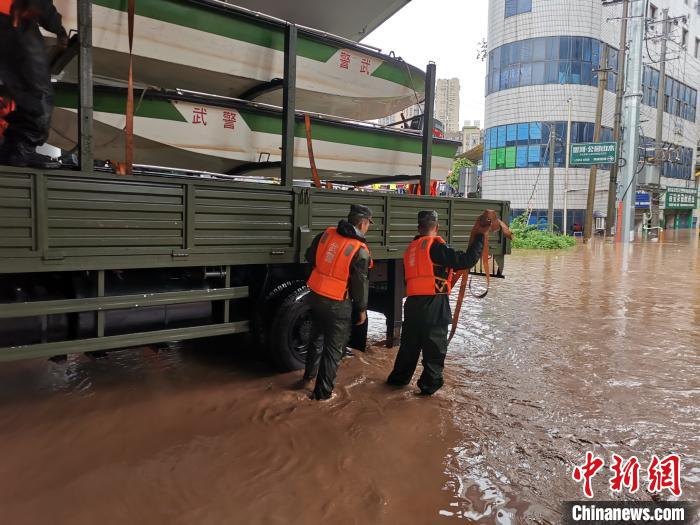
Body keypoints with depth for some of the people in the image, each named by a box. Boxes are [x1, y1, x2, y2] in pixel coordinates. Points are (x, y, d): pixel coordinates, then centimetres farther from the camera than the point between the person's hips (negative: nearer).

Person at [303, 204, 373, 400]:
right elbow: (360, 284, -13)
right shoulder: (360, 251, -19)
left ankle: (310, 373, 47)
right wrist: (362, 309, 0)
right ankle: (322, 391, 15)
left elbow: (310, 256, 11)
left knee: (316, 336, 28)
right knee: (333, 348, 8)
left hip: (315, 296, 6)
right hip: (337, 305, -6)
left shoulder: (326, 234, -3)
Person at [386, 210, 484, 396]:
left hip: (412, 302, 7)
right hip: (434, 303, -7)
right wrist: (480, 237, -3)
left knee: (410, 343, 19)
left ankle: (399, 378, 30)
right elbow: (466, 260, -14)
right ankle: (430, 384, 11)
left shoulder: (411, 248, 15)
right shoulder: (435, 245, -9)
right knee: (435, 345, 5)